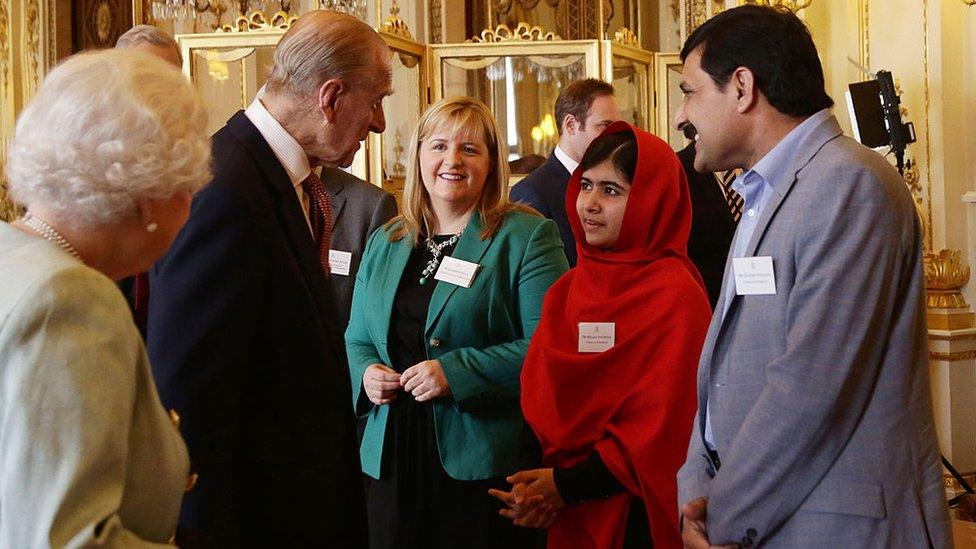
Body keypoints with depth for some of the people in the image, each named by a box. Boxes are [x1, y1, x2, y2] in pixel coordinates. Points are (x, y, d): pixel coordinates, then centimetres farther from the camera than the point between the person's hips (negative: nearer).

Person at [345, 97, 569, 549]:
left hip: (484, 464, -5)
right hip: (392, 458, 5)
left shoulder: (526, 237, -4)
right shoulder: (385, 243, 14)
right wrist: (366, 373, -3)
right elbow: (358, 339, 19)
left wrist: (457, 373, -21)